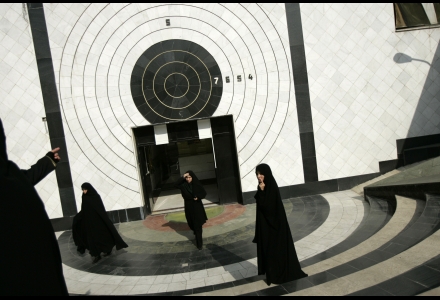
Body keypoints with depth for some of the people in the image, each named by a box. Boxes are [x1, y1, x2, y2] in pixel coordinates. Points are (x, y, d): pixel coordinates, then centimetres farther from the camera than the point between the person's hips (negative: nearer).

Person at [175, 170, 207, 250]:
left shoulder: (197, 184, -7)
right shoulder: (183, 185, -4)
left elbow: (204, 193, 1)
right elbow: (176, 185, -23)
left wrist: (198, 197, -16)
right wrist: (183, 177, -26)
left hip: (197, 206, -3)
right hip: (188, 207, 3)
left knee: (197, 225, -3)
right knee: (192, 223, 14)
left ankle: (199, 243, 3)